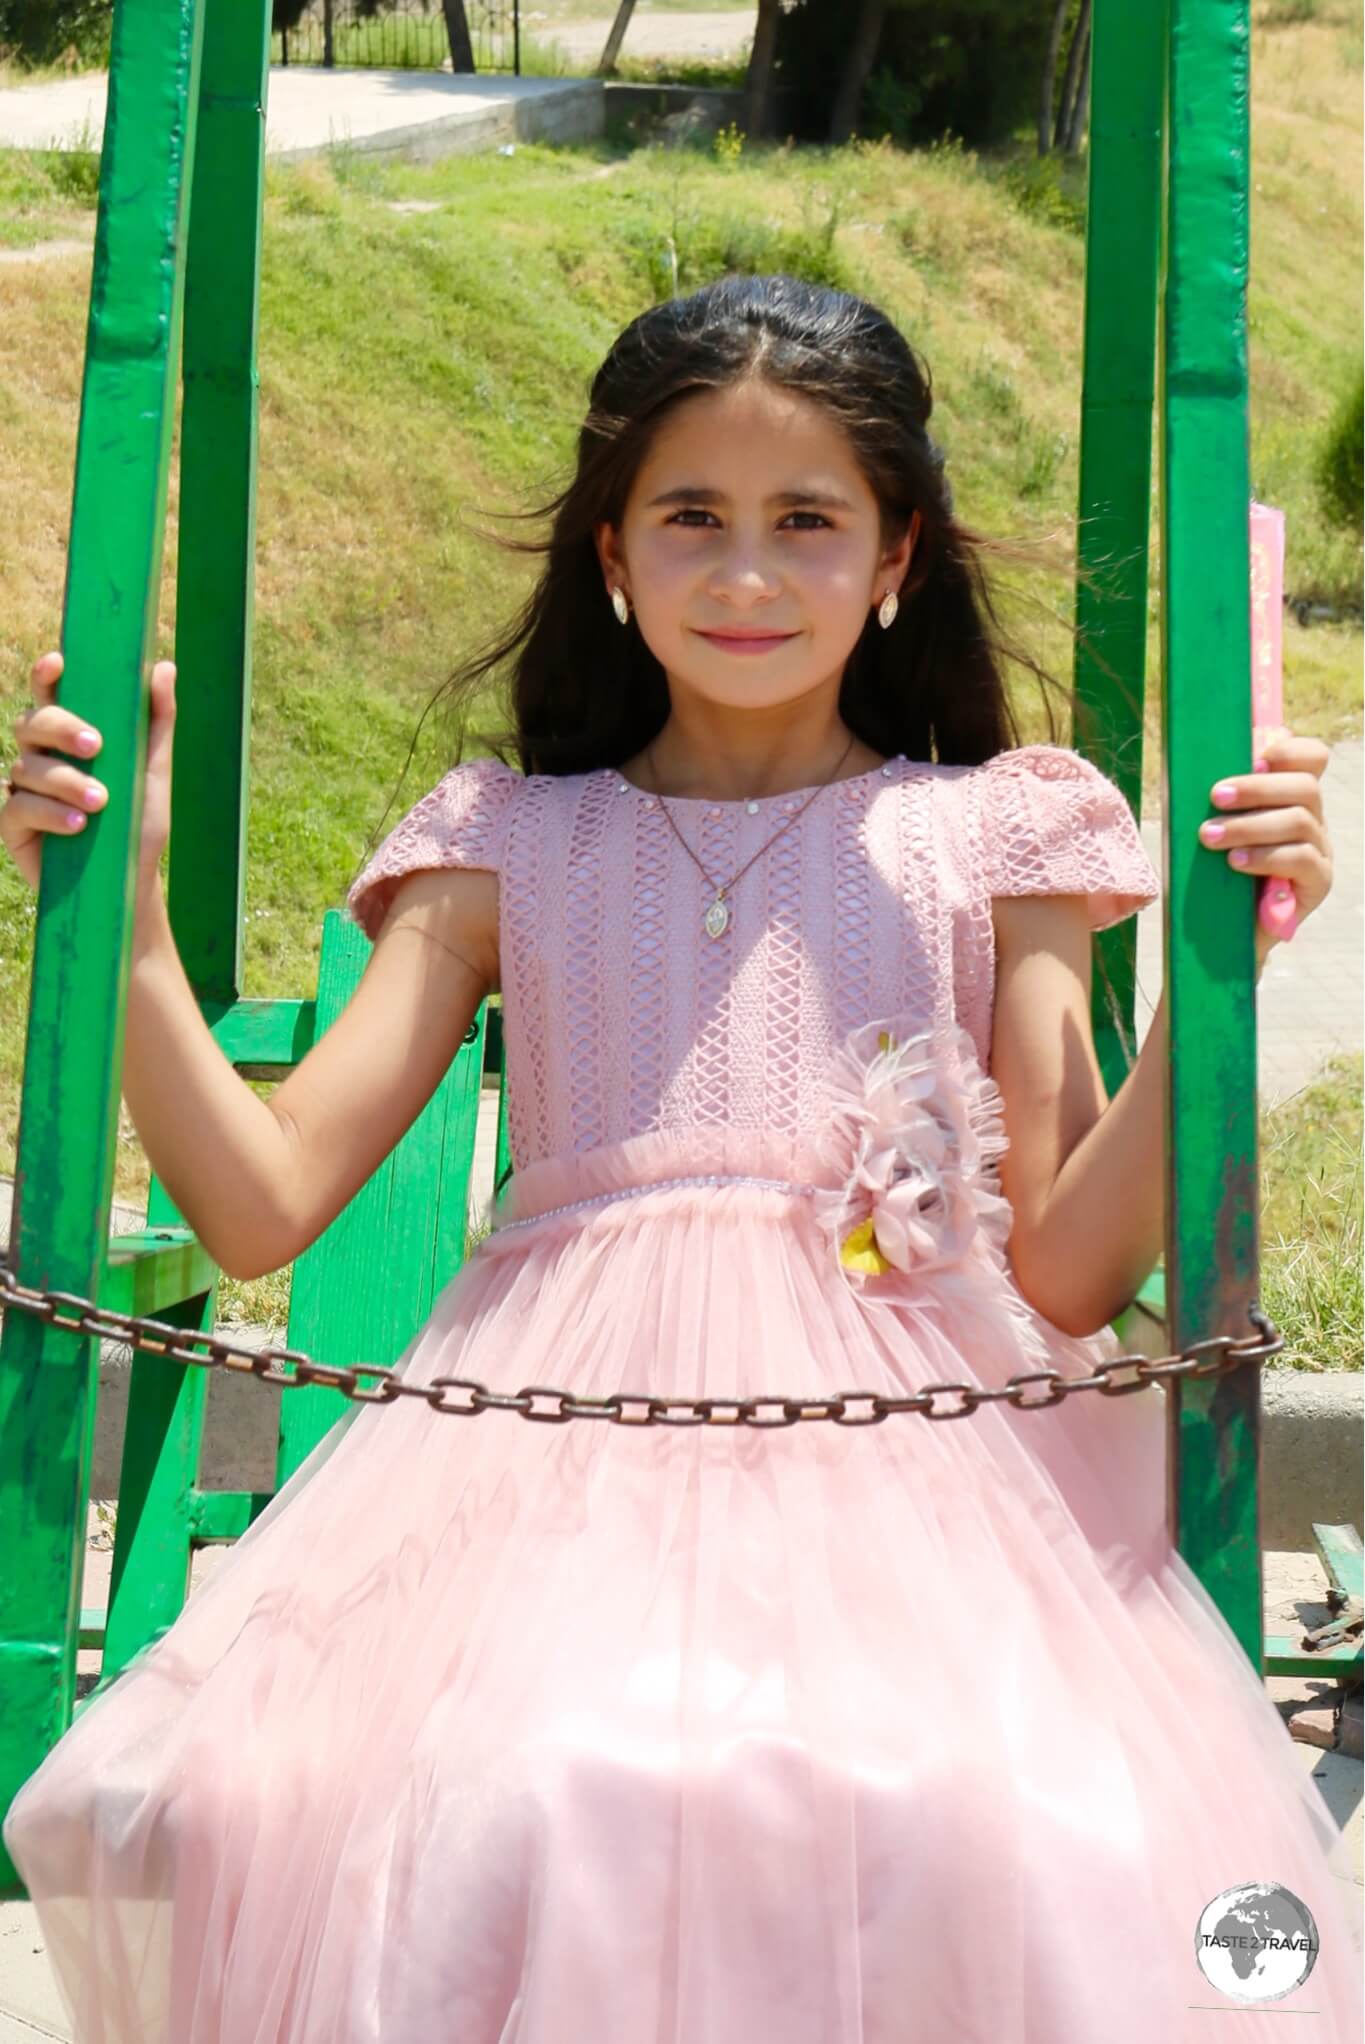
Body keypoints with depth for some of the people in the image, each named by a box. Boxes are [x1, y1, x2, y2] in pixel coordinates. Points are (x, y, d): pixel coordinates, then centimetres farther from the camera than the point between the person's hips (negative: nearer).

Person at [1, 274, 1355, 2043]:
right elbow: (262, 1204, 7)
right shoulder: (512, 843, 17)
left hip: (900, 1443, 0)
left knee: (1013, 1844, -34)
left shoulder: (984, 836, 14)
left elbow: (1068, 1267, 5)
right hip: (558, 1439, 1)